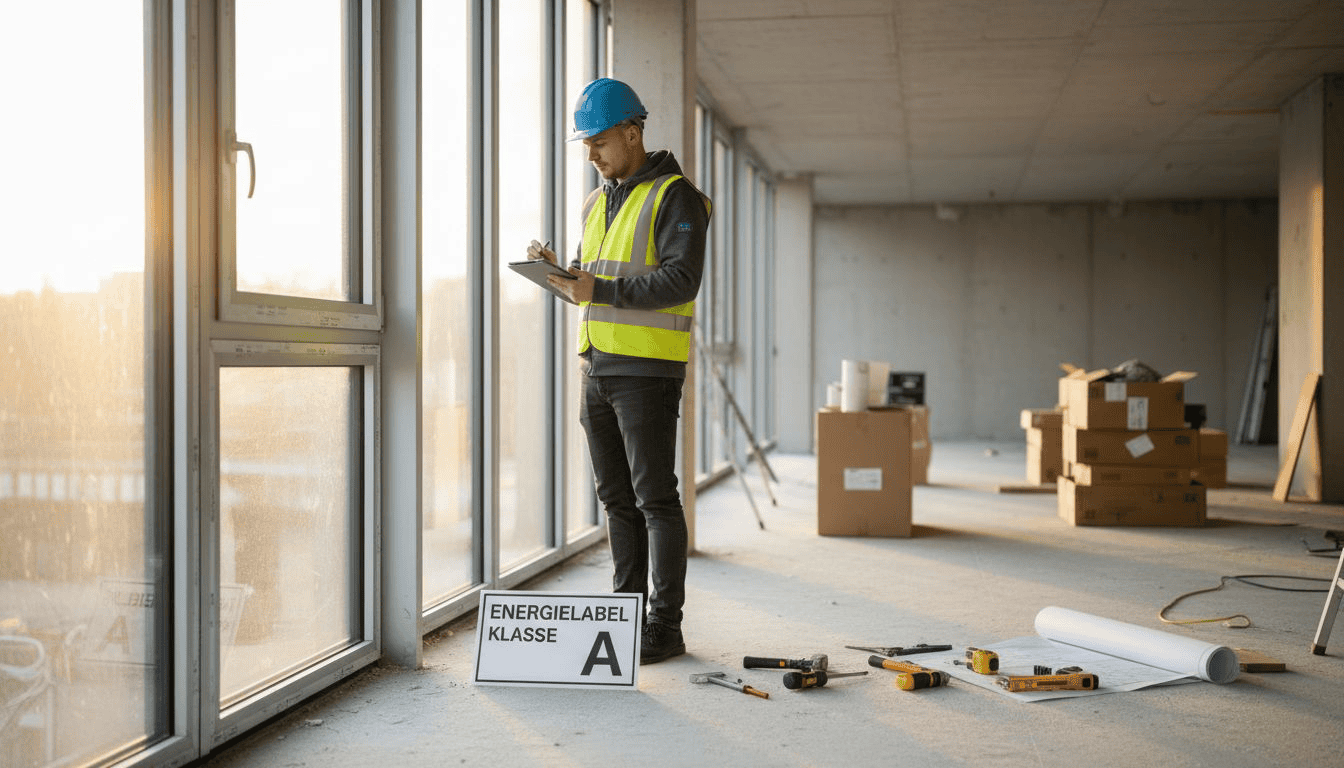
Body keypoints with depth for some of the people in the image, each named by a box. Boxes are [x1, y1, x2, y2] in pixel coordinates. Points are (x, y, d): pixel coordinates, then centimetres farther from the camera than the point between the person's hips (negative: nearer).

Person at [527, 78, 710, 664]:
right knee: (616, 498, 11)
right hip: (597, 367, 8)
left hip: (648, 369, -8)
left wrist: (600, 290, -24)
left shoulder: (675, 197, -8)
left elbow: (681, 281, -19)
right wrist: (556, 269, 1)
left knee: (655, 498, -5)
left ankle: (665, 627, 1)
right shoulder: (597, 202, 17)